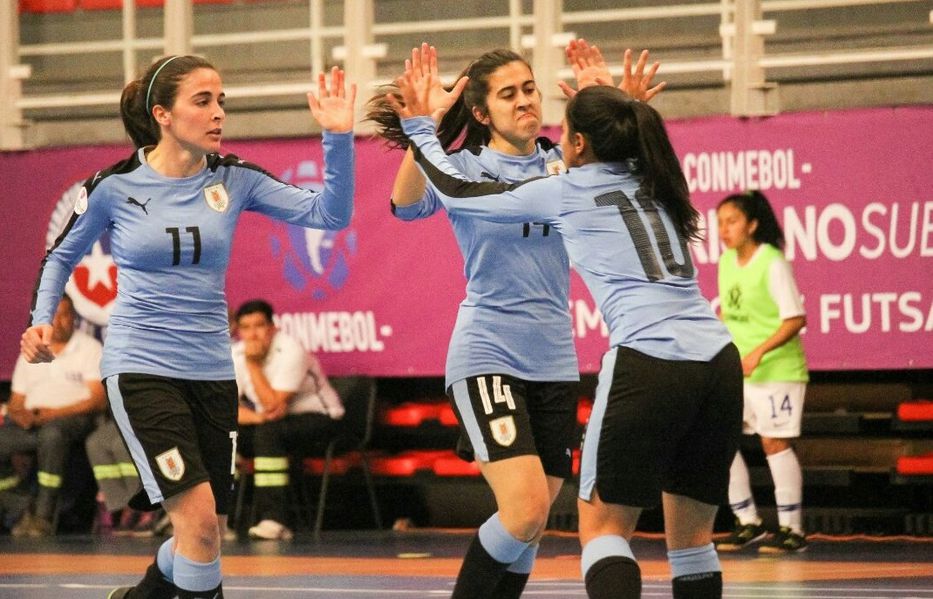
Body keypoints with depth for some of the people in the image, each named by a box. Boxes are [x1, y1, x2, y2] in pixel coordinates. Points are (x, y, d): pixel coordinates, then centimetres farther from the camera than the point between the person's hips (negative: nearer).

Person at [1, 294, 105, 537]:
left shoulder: (89, 348, 8)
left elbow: (98, 400, -3)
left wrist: (54, 413, -14)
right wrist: (20, 415, -5)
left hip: (73, 418, -5)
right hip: (33, 424, 5)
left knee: (52, 432, -40)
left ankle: (43, 516, -42)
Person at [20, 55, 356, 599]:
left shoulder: (233, 179, -1)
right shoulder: (114, 186, -7)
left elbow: (328, 213, -8)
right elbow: (62, 255, 10)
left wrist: (338, 138, -21)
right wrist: (42, 321, -5)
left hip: (212, 371, 4)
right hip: (141, 367, -4)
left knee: (206, 533, 11)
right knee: (199, 518, -20)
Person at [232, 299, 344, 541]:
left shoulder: (290, 352, -22)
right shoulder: (236, 355, -4)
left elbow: (273, 406, -28)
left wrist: (253, 364, -28)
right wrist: (257, 417, -29)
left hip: (317, 419, -6)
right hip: (271, 422, 6)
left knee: (267, 431, -36)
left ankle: (272, 520, -35)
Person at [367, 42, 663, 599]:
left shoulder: (564, 164, 8)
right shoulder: (464, 168, -3)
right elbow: (407, 204, -22)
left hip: (554, 360, 5)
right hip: (487, 357, -5)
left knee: (530, 525, 6)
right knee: (525, 510, -20)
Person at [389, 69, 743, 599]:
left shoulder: (564, 192, 5)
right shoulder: (652, 180, 19)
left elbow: (458, 193, 16)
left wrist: (420, 127, 29)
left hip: (648, 362, -6)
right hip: (718, 361, 6)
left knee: (603, 526, 5)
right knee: (692, 535, 14)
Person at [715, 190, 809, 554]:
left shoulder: (773, 263, -15)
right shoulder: (727, 261, 7)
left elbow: (795, 318, -17)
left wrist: (759, 352, -25)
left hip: (776, 369, -7)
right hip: (735, 369, 7)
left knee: (775, 442, -6)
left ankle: (791, 529, 4)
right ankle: (748, 523, 12)